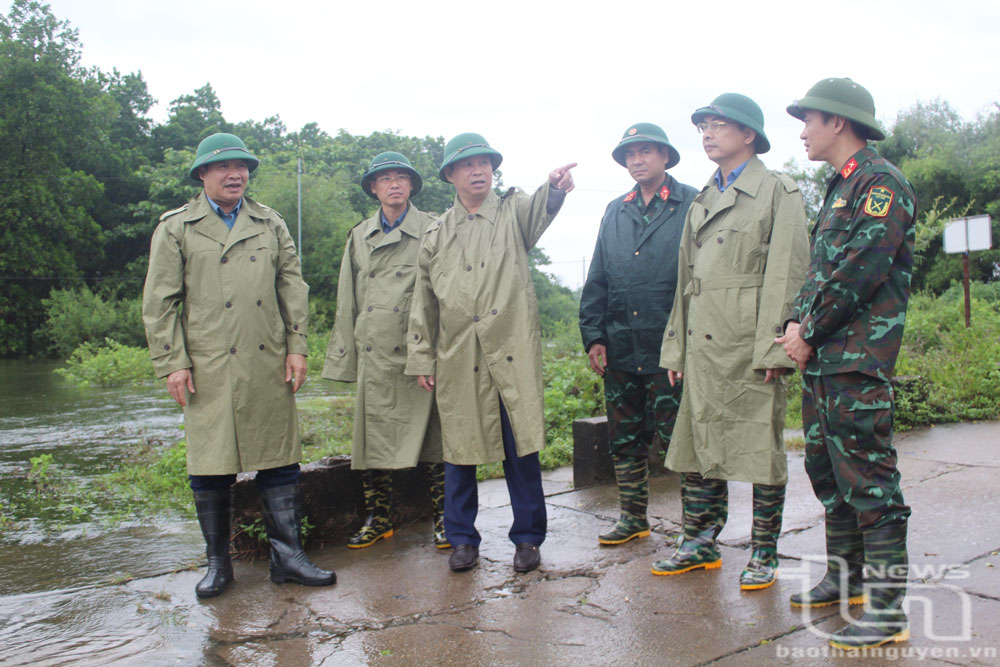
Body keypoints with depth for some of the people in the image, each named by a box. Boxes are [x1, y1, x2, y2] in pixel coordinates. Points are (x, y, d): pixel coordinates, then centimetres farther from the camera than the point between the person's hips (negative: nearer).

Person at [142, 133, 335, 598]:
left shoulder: (270, 224, 15)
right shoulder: (176, 228, 7)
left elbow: (293, 287, 12)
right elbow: (160, 302, 3)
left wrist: (297, 347, 4)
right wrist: (171, 363, -4)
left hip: (268, 366, 2)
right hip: (208, 368, -2)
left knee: (279, 461, 3)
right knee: (210, 469, 4)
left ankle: (287, 556, 13)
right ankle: (218, 563, 19)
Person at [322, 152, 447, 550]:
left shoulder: (432, 231, 2)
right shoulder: (359, 237, 14)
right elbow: (348, 302, 16)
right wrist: (345, 358, 11)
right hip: (373, 356, 4)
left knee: (431, 439, 0)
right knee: (373, 439, 7)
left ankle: (444, 519, 14)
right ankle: (377, 520, 21)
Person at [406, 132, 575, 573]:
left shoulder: (513, 213, 8)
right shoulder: (436, 235, 13)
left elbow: (540, 209, -17)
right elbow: (423, 302, 14)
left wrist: (555, 187, -41)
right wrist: (421, 358, 9)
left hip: (512, 354, -2)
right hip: (457, 357, 2)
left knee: (521, 448, 1)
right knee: (459, 448, 7)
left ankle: (527, 537, 17)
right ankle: (462, 538, 21)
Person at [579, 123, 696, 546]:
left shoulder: (691, 206, -1)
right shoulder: (615, 212, 15)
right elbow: (596, 280, 15)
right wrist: (593, 335, 7)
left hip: (668, 349, -5)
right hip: (619, 350, 6)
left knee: (677, 439, -2)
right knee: (624, 441, 13)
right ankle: (633, 519, 26)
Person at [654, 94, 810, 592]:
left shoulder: (778, 192, 0)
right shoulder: (701, 202, 20)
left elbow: (786, 275, -8)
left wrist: (774, 346, -16)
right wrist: (676, 348, 14)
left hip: (751, 345, -6)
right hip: (703, 345, 6)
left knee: (761, 448, 2)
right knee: (697, 443, 9)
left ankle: (764, 553, 15)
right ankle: (700, 543, 22)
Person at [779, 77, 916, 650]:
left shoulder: (881, 181, -10)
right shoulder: (842, 187, 20)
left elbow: (861, 270, -19)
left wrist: (809, 331, -12)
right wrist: (798, 325, 4)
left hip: (858, 359, -10)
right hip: (823, 358, 10)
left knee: (868, 477, -8)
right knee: (826, 468, 16)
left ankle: (889, 610, 0)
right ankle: (845, 579, 30)